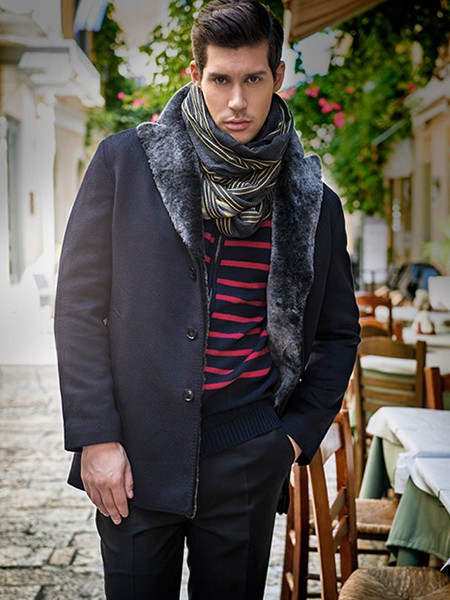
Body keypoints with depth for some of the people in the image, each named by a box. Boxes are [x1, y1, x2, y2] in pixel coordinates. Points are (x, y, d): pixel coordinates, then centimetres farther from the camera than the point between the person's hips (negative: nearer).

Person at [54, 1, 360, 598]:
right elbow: (79, 307, -1)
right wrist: (94, 437, -6)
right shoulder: (124, 161, -1)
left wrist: (298, 435, 4)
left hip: (248, 460, 2)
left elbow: (338, 332, 14)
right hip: (135, 455, -1)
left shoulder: (314, 203, 4)